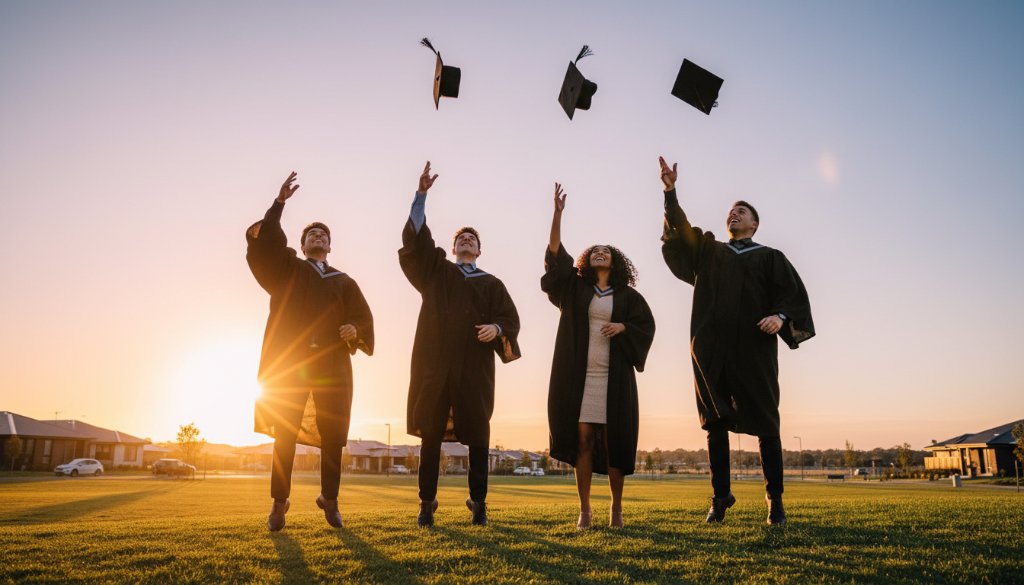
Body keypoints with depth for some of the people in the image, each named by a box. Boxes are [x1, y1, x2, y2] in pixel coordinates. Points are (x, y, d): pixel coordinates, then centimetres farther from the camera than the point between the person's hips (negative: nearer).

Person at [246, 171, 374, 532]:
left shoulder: (344, 282, 19)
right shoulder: (286, 269, 16)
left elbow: (363, 317, 8)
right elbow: (262, 240, -1)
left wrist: (355, 330, -15)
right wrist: (280, 202, -9)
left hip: (332, 364, 1)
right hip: (289, 362, -1)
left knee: (333, 436, -1)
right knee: (285, 433, -3)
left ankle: (329, 499, 13)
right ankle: (279, 502, 7)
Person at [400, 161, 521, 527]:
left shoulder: (491, 283, 16)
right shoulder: (435, 271, 16)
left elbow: (511, 318, 8)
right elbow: (415, 236, 5)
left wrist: (496, 328, -15)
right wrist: (422, 194, -3)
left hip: (474, 365, 0)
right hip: (435, 362, 0)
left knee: (477, 435, 0)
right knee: (431, 433, 0)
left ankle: (478, 503, 11)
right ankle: (427, 502, 8)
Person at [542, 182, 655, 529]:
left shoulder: (627, 295, 10)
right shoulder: (576, 287, 10)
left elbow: (647, 325, 9)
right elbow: (555, 253, 0)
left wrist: (623, 327, -11)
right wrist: (557, 213, -10)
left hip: (614, 376, 0)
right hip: (580, 374, 1)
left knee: (613, 440, 1)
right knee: (582, 439, -2)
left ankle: (616, 506, 15)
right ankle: (584, 509, 5)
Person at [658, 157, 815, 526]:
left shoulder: (769, 257, 15)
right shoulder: (708, 251, 21)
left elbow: (792, 292, 2)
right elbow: (680, 229, 7)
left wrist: (780, 316, -19)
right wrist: (670, 191, -5)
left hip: (754, 348, -2)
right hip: (712, 348, 2)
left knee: (765, 422, -2)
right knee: (716, 422, 2)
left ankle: (775, 498, 8)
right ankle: (721, 496, 9)